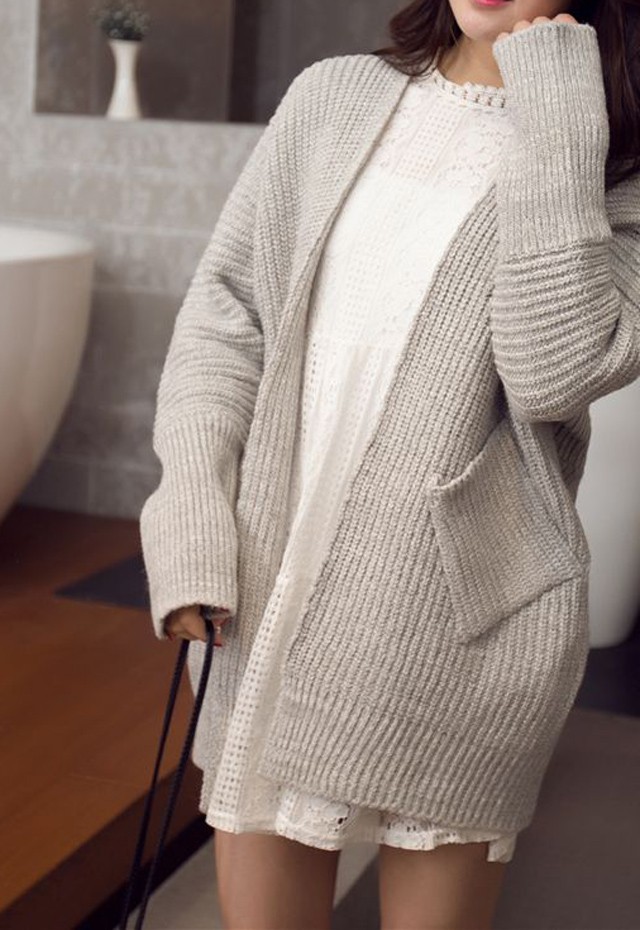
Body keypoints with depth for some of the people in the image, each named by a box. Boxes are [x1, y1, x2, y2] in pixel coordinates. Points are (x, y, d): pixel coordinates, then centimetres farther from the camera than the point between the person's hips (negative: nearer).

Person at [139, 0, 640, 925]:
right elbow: (227, 303, 6)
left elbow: (556, 374, -16)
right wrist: (192, 514, -4)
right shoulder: (331, 97, 8)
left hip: (458, 626, -2)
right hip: (269, 598, 3)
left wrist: (555, 137, -16)